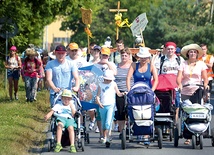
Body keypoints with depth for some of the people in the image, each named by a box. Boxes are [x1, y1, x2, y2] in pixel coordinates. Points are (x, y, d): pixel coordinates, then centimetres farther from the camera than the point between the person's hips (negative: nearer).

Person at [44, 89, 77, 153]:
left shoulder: (72, 105, 26)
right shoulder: (58, 105, 25)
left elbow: (73, 114, 10)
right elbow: (52, 111, 10)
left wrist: (71, 105, 6)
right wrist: (47, 116, -10)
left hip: (69, 119, 1)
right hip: (60, 118, -1)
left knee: (70, 128, -35)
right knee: (60, 125, -38)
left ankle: (72, 145, -43)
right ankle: (58, 144, -43)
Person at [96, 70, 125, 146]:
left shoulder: (113, 84, 7)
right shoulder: (101, 85, 9)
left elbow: (118, 93, 8)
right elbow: (98, 96, 7)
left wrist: (122, 94, -14)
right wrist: (99, 102, -11)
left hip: (110, 106, -2)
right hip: (102, 106, 2)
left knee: (108, 123, -16)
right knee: (103, 124, 9)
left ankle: (106, 138, -19)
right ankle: (104, 137, 21)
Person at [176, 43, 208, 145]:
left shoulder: (201, 64, 8)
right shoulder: (183, 64, 8)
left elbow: (205, 77, 4)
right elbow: (179, 77, 0)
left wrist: (205, 84, -16)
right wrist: (179, 84, -20)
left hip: (197, 91, -1)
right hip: (185, 92, 1)